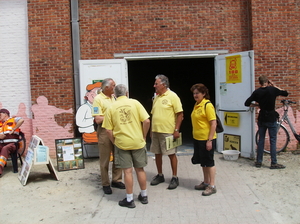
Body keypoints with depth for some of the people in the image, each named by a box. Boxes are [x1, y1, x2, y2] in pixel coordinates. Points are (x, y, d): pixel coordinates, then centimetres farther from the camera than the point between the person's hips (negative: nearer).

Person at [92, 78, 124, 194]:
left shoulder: (113, 97, 11)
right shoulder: (98, 99, -9)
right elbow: (98, 119, -16)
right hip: (104, 131, -6)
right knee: (105, 159, 3)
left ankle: (116, 180, 25)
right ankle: (105, 184, 14)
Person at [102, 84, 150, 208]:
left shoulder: (111, 108, 0)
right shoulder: (135, 103, -2)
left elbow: (108, 130, -3)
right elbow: (146, 121, -8)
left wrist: (115, 142, 11)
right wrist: (143, 136, 5)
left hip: (121, 143, -1)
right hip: (138, 142, 1)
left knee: (127, 171, 5)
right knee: (140, 169, 14)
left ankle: (129, 199, 12)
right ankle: (144, 196, 26)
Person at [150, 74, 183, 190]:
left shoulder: (172, 96, -9)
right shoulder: (156, 97, 12)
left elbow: (180, 114, -12)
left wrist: (176, 130, -17)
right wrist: (152, 129, 16)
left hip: (168, 131, -7)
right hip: (155, 131, 7)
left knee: (171, 154, 1)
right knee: (157, 153, 13)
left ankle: (175, 178, 14)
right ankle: (160, 175, 28)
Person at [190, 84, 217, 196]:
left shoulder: (207, 105, -15)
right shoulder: (196, 105, 10)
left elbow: (214, 124, -18)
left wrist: (210, 140, -21)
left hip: (206, 139, -8)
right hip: (197, 138, 8)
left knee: (209, 162, 2)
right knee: (203, 162, 17)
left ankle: (212, 186, 12)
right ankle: (206, 183, 30)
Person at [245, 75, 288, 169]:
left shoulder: (257, 92, -2)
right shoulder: (272, 90, -8)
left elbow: (247, 103, -3)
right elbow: (285, 93, 7)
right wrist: (274, 86, 9)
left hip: (261, 119, 3)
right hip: (272, 118, -3)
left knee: (261, 140, 11)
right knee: (273, 141, 2)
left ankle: (258, 162, 15)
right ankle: (274, 163, 5)